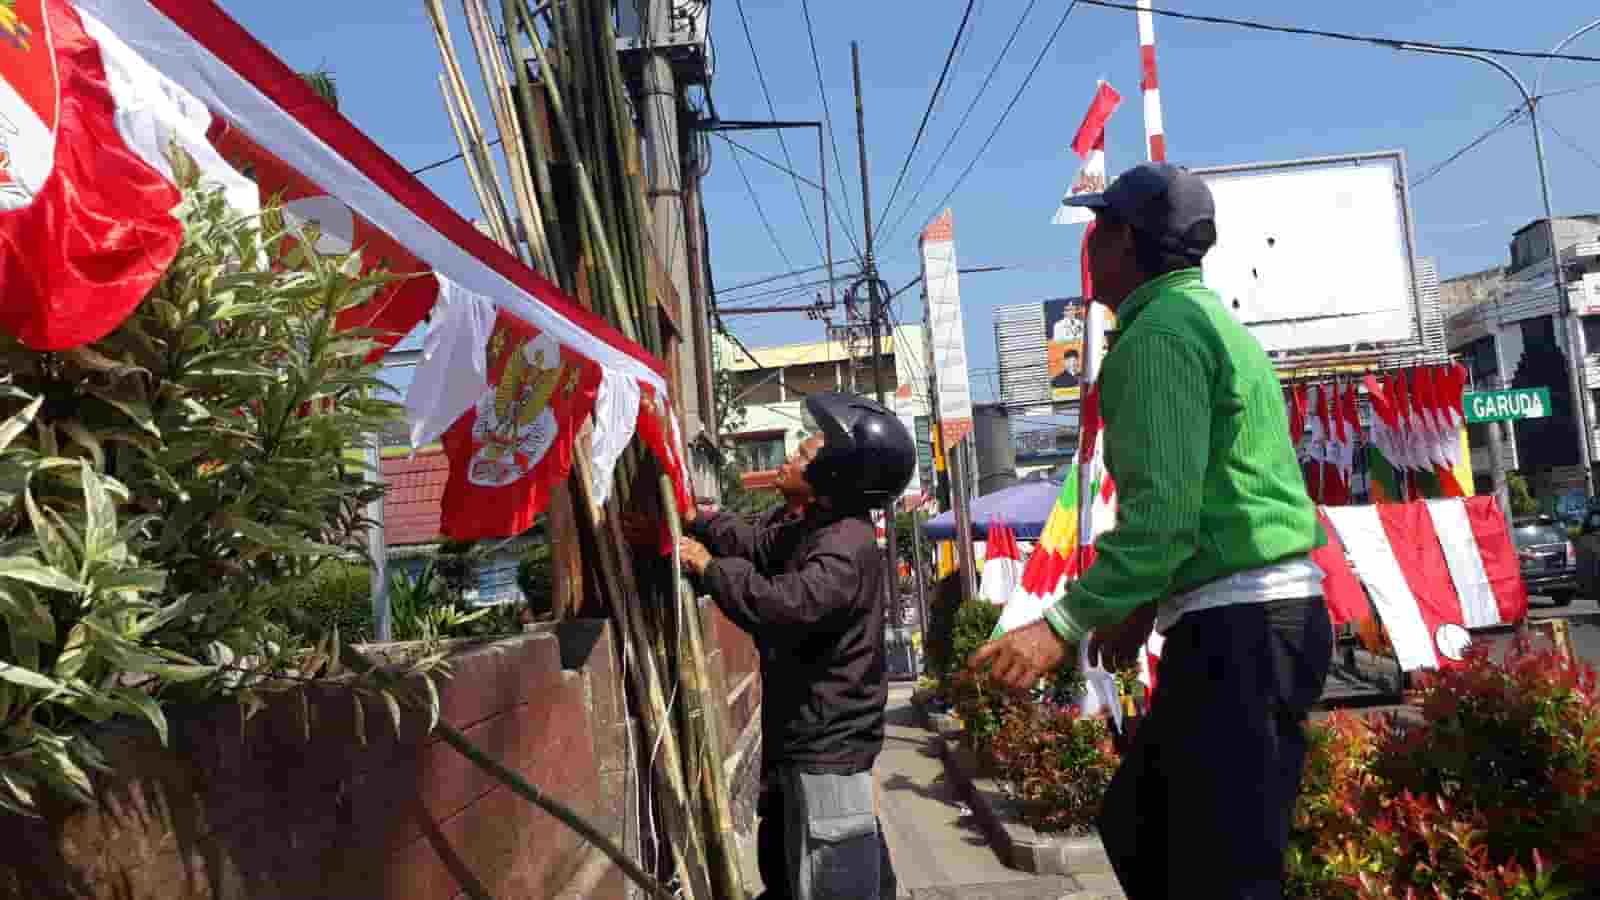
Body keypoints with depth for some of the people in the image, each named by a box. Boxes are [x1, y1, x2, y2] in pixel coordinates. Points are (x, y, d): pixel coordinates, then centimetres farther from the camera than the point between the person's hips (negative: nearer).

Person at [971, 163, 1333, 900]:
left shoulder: (1161, 332, -12)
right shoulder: (1204, 319, 20)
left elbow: (1163, 509, -23)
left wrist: (1062, 624, -24)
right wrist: (1148, 605, 26)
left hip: (1239, 625, -11)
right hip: (1252, 614, 11)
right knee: (1135, 831, 18)